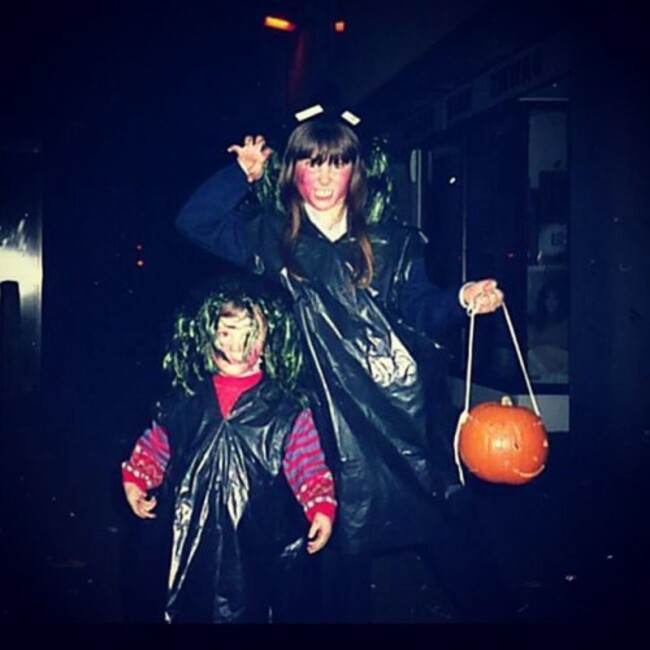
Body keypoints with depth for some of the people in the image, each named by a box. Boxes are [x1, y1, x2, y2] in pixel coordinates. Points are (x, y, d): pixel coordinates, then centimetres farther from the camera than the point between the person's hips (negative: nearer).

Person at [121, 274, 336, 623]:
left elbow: (309, 467, -4)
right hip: (195, 545, 3)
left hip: (265, 549, -2)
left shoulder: (286, 409, -3)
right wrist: (134, 479, 3)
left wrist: (321, 508, -15)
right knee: (191, 611, 16)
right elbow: (155, 444, 16)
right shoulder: (186, 401, 5)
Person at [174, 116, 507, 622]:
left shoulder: (390, 242, 9)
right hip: (318, 420, 0)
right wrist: (243, 173, -2)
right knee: (341, 546, 3)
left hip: (390, 408, 0)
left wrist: (461, 299, -15)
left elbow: (422, 311, 5)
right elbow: (193, 222, 4)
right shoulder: (270, 237, 9)